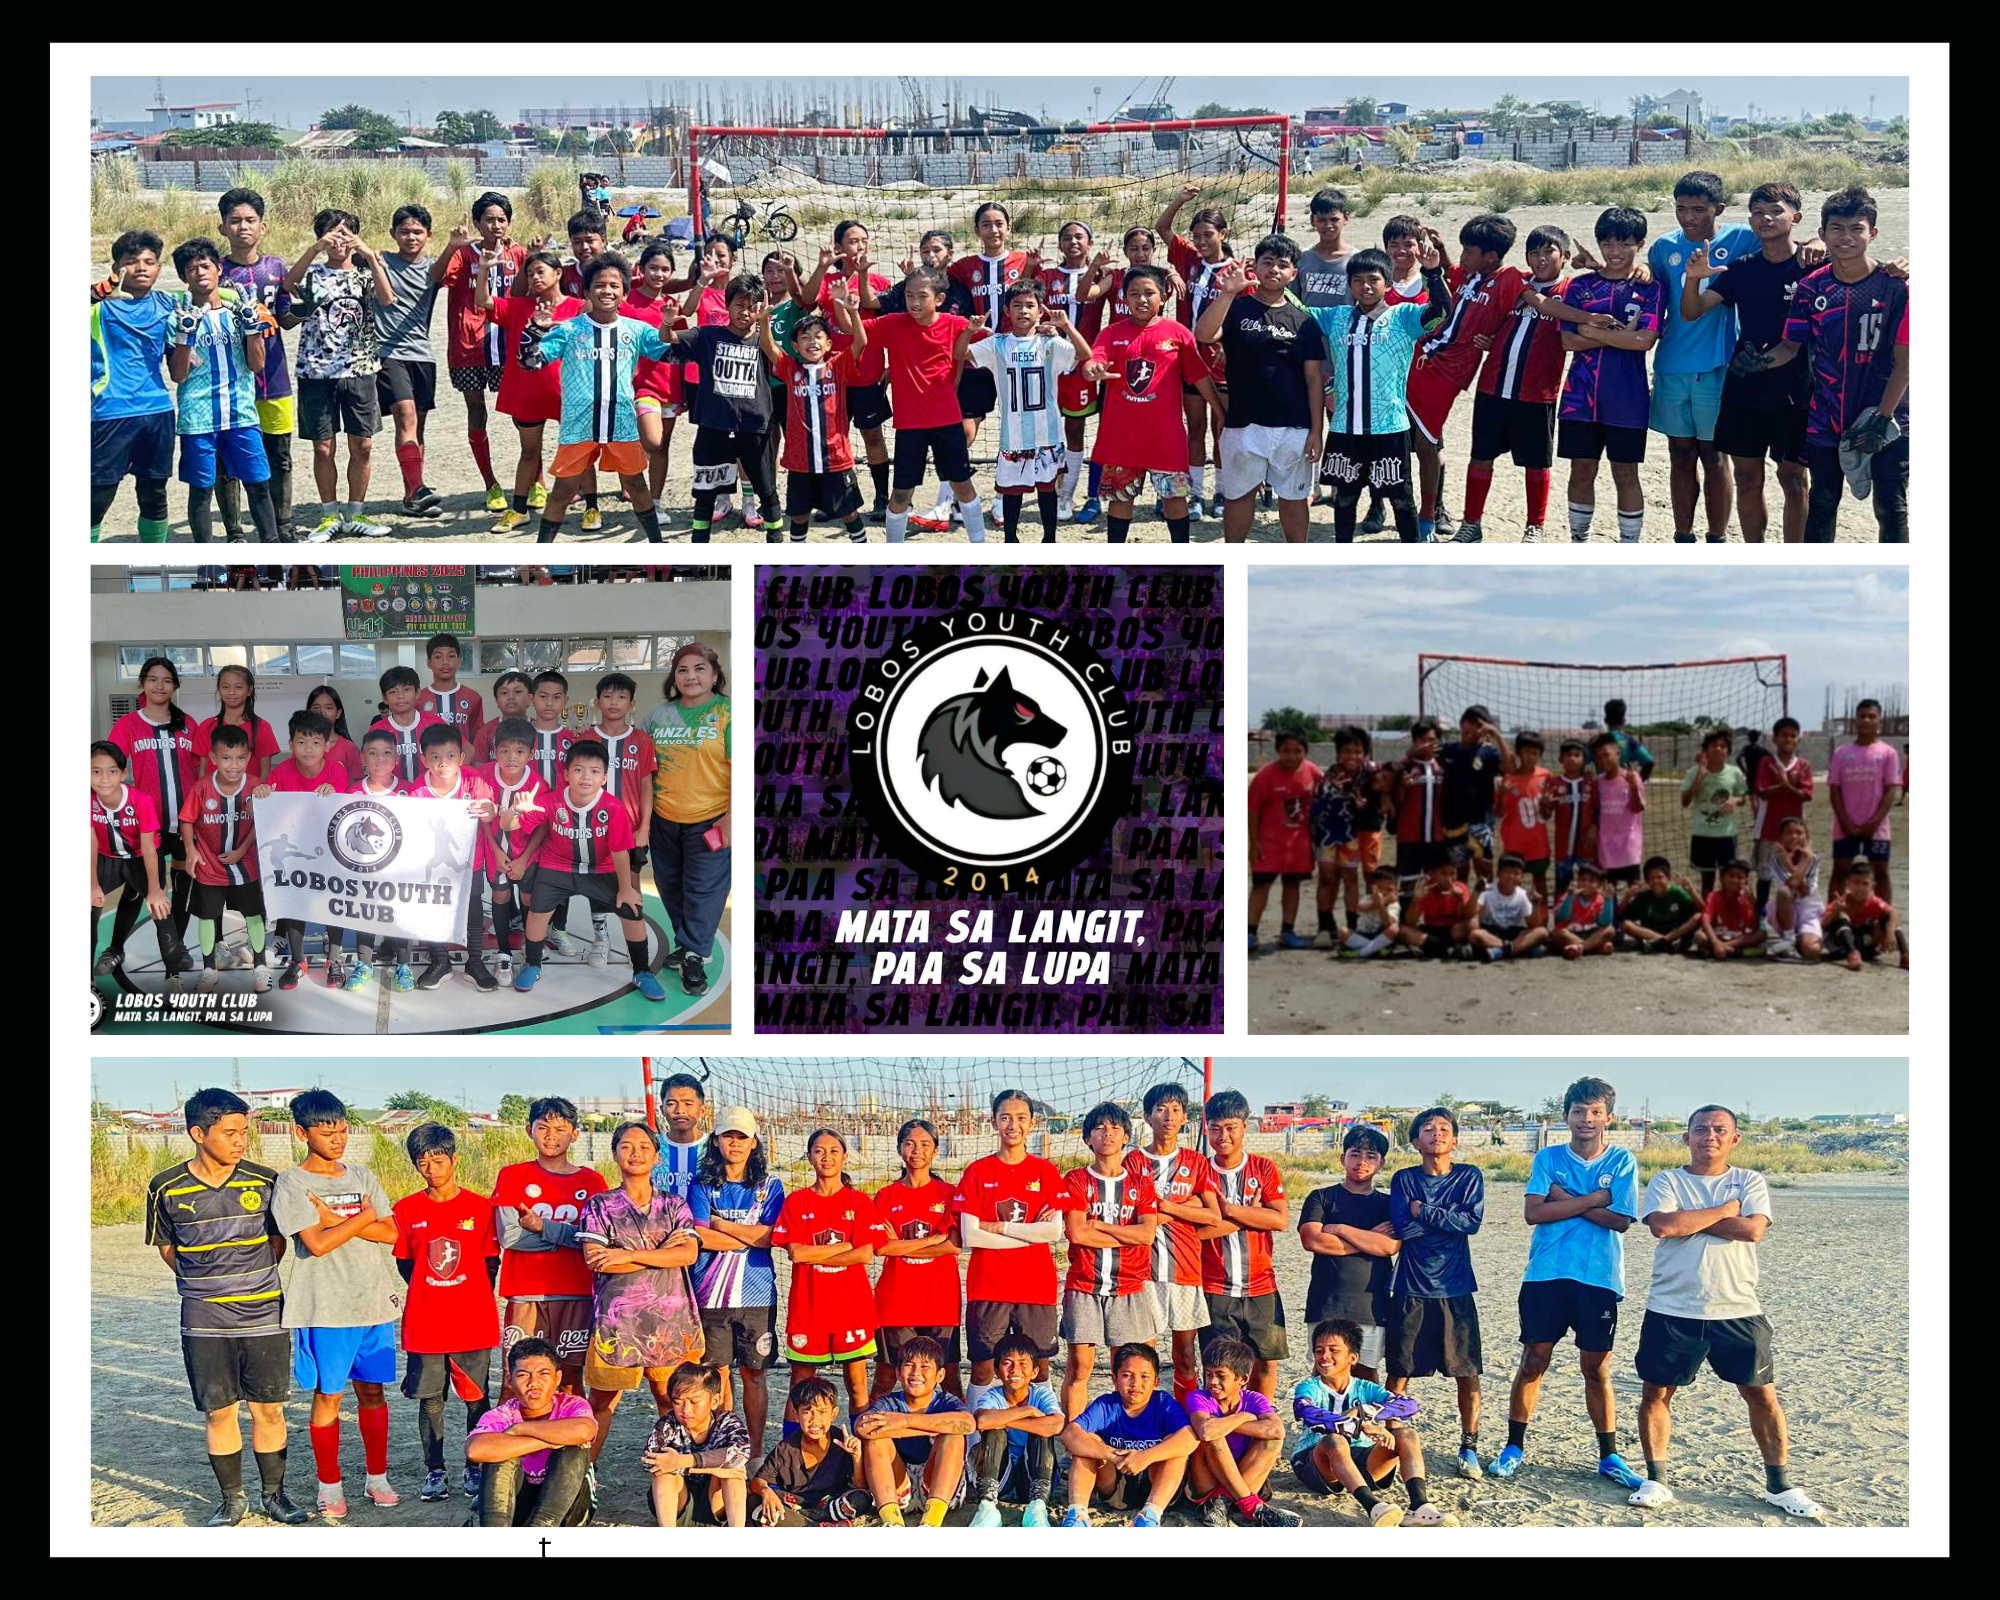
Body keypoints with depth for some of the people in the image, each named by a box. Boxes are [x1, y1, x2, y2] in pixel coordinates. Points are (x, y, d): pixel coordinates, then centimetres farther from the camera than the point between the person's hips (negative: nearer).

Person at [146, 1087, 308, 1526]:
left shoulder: (265, 1181, -3)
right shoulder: (167, 1188, -4)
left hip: (264, 1316, 0)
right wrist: (204, 1285, 7)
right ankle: (232, 1500, 19)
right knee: (218, 1412, 5)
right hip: (204, 1321, 0)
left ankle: (273, 1495, 19)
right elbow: (166, 1245, 11)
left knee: (269, 1409, 5)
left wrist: (255, 1281, 7)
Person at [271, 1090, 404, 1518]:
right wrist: (363, 1217, -6)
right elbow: (318, 1243, -16)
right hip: (327, 1306, -4)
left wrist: (337, 1220, -8)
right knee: (327, 1395, 2)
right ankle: (330, 1486, 12)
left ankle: (377, 1477, 20)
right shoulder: (292, 1183, -4)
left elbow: (390, 1233, 1)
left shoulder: (363, 1176, 11)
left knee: (372, 1390, 9)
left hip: (376, 1303, 4)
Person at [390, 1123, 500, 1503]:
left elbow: (491, 1264, 6)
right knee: (430, 1400, 4)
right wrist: (431, 1294, 5)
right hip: (425, 1325, 1)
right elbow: (404, 1264, 10)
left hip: (474, 1324, -1)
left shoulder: (481, 1208, 0)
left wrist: (470, 1299, 3)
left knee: (477, 1398, 4)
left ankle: (476, 1469, 16)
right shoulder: (407, 1210, 3)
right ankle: (435, 1472, 15)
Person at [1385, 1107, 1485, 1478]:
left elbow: (1473, 1221, -11)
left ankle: (1469, 1448, 14)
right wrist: (1448, 1215, -9)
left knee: (1467, 1373, 2)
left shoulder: (1470, 1177, 5)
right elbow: (1402, 1227, -11)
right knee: (1399, 1372, 1)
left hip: (1456, 1289, 1)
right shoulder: (1404, 1180, 4)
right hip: (1411, 1290, 0)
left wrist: (1423, 1212, -10)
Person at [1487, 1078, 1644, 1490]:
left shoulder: (1622, 1161, 2)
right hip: (1546, 1275, 0)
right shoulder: (1548, 1158, 4)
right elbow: (1533, 1212, -9)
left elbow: (1621, 1220, -10)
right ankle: (1514, 1447, 15)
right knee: (1533, 1361, 3)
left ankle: (1609, 1456, 18)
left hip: (1599, 1279, 0)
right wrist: (1594, 1199, -11)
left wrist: (1565, 1199, -10)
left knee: (1596, 1368, 6)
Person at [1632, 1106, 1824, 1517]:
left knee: (1762, 1395, 4)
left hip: (1738, 1312, 1)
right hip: (1672, 1310, 0)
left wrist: (1687, 1220, -11)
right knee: (1655, 1393, 1)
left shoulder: (1749, 1181, 6)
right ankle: (1656, 1481, 14)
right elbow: (1662, 1225, -17)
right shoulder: (1667, 1181, 3)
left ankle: (1780, 1485, 17)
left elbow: (1753, 1229, -13)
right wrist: (1724, 1210, -10)